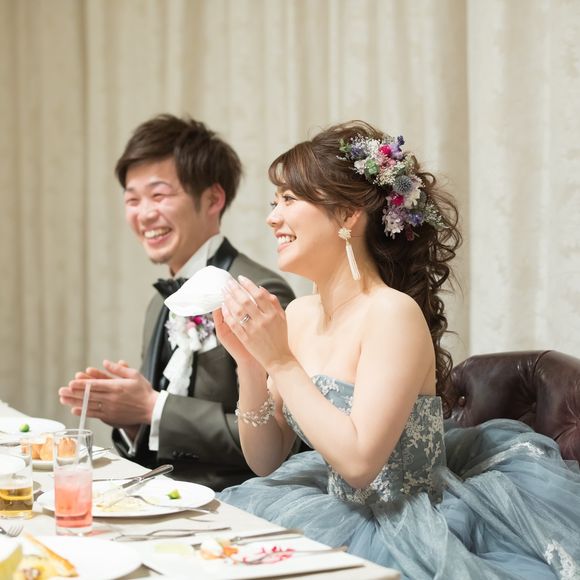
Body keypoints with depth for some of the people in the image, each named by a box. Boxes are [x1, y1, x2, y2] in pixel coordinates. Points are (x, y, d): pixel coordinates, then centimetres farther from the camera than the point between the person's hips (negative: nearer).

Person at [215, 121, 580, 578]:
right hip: (337, 515, 6)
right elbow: (266, 460, 6)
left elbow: (358, 461, -23)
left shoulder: (394, 313, -16)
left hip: (398, 537, -6)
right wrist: (249, 362, -8)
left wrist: (280, 360, -20)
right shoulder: (299, 314, 3)